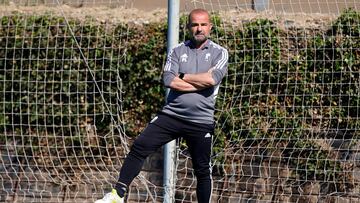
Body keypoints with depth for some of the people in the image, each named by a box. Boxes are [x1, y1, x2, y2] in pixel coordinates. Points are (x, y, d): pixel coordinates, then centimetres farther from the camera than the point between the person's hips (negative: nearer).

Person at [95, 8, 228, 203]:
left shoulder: (219, 53, 2)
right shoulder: (177, 51, 8)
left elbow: (211, 79, -17)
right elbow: (169, 80, -8)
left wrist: (182, 77, -7)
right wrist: (200, 83, -11)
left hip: (201, 121, -1)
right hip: (171, 114, 1)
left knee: (203, 170, 5)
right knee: (139, 147, -12)